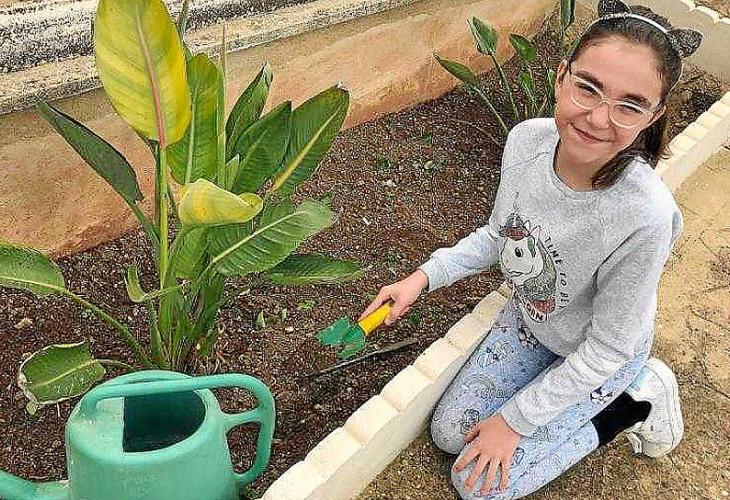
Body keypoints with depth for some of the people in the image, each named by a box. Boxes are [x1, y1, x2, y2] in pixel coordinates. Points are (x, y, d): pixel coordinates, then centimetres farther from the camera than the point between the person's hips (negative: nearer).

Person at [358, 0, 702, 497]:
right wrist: (424, 276, -12)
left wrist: (514, 420, -16)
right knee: (450, 433, 9)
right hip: (529, 319, 5)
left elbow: (605, 352, -25)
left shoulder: (644, 217, -39)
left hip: (602, 358, -5)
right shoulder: (527, 140, -23)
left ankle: (635, 401, 9)